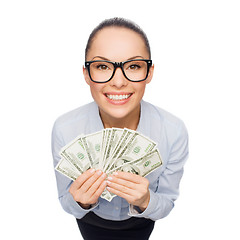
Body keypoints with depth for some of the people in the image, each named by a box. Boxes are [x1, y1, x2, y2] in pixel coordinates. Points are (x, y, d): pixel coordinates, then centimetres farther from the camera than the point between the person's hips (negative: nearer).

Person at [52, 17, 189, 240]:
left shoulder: (174, 131, -32)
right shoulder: (64, 129, -31)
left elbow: (166, 203, -17)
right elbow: (67, 203, -16)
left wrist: (146, 201, -38)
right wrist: (80, 202, -37)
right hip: (91, 221, 0)